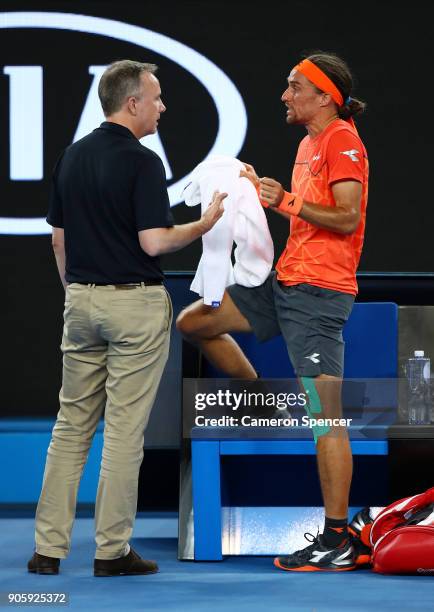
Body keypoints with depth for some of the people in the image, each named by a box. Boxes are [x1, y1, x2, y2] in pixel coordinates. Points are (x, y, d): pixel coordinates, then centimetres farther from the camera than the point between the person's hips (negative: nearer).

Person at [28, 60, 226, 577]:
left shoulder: (72, 157, 8)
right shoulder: (141, 162, -14)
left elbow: (59, 238, 12)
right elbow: (153, 242, -19)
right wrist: (204, 224, -4)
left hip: (82, 301, 7)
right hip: (135, 302, -6)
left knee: (71, 424, 9)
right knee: (124, 430, -1)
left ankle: (49, 546, 6)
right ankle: (112, 550, 2)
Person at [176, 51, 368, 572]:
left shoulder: (343, 140, -11)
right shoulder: (310, 143, 18)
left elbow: (347, 217, -20)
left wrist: (288, 200, -20)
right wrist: (264, 193, 11)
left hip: (318, 290, -10)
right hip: (286, 281, 10)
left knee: (325, 416, -9)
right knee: (193, 323, 12)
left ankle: (337, 543, -8)